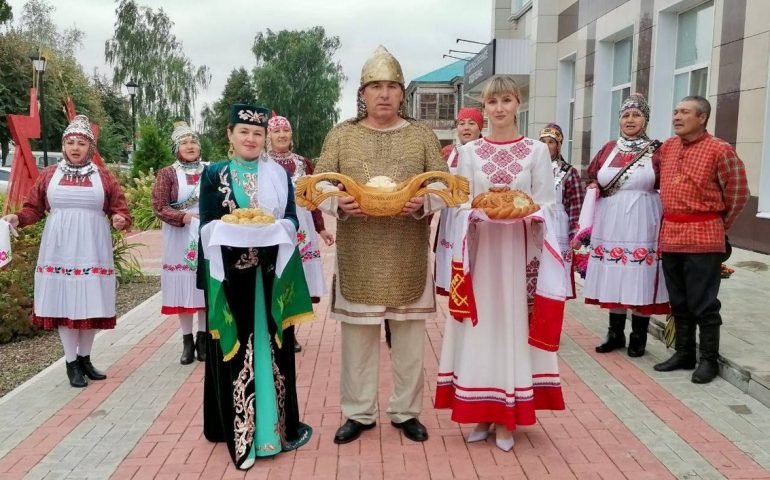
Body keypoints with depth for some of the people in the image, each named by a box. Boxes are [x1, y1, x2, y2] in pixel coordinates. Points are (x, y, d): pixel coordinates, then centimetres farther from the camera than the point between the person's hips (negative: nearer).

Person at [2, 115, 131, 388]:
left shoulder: (104, 177, 5)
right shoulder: (48, 175, 7)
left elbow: (120, 212, 5)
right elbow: (34, 208, 10)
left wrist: (120, 220, -17)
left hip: (91, 250, 0)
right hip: (59, 250, 0)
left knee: (91, 304, 4)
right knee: (63, 303, 1)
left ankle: (85, 358, 21)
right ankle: (71, 363, 13)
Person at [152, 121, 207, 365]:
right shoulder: (167, 174, 1)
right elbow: (159, 206, -6)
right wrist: (184, 217, -20)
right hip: (179, 238, -1)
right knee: (183, 288, 3)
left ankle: (203, 338, 18)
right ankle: (187, 340, 15)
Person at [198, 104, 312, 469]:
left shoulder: (278, 174, 10)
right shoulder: (214, 175, 7)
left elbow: (291, 219, 2)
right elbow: (207, 225, -1)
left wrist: (271, 227, -19)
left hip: (269, 272, 1)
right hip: (230, 272, -1)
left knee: (271, 343, 5)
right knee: (233, 347, 2)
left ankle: (277, 422, 17)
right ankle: (237, 426, 12)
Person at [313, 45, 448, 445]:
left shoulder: (422, 135, 5)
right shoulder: (341, 135, 6)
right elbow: (319, 187, 3)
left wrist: (423, 203, -18)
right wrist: (339, 204, -18)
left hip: (408, 257, 0)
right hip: (358, 256, 0)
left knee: (409, 334, 8)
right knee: (357, 334, 7)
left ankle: (406, 412, 25)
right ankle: (358, 413, 23)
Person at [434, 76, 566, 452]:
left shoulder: (536, 151, 5)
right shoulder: (469, 152, 8)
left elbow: (547, 204, 2)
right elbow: (458, 203, 5)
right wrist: (474, 212, -17)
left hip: (520, 248, -1)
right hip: (480, 246, 1)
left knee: (514, 321, 1)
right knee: (481, 322, 2)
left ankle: (507, 418, 13)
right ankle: (482, 412, 15)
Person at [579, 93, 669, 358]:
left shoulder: (656, 151, 0)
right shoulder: (608, 148, 11)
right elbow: (592, 179, 19)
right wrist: (594, 189, 1)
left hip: (640, 225, -3)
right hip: (610, 224, 4)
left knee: (639, 280, 1)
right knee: (613, 279, 9)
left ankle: (638, 337, 16)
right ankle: (615, 334, 22)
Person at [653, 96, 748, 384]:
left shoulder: (719, 150, -9)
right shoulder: (666, 147, 9)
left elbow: (738, 192, -2)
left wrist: (721, 225, 7)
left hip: (703, 237, -6)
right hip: (670, 235, 6)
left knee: (703, 303, 1)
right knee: (678, 302, 13)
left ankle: (709, 360, 13)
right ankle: (684, 354, 25)